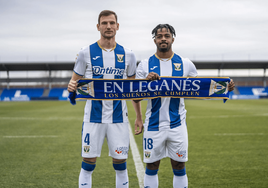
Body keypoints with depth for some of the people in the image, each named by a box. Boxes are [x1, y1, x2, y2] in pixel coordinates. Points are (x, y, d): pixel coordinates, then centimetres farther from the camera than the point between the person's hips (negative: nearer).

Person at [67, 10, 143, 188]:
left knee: (120, 164, 6)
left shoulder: (127, 55, 4)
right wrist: (71, 86, -19)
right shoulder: (86, 53, 0)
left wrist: (139, 117, 8)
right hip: (94, 117, -1)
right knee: (88, 164, 1)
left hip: (119, 117, 1)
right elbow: (75, 81, 6)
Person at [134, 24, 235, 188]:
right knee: (151, 167, 7)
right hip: (154, 125, 0)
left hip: (177, 124, 0)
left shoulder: (185, 64, 4)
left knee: (179, 166, 5)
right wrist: (146, 81, -19)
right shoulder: (145, 65, 2)